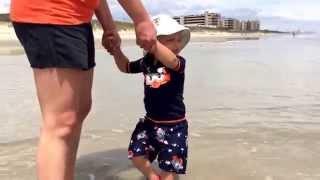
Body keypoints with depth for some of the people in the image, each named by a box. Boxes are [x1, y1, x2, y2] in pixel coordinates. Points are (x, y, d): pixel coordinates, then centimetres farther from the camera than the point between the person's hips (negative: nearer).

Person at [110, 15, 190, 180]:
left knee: (169, 166, 6)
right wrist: (117, 52, -1)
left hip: (174, 126, -5)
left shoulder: (179, 62, -17)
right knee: (137, 156, 10)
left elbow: (169, 60, -43)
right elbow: (126, 67, 16)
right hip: (150, 122, 5)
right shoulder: (146, 62, -2)